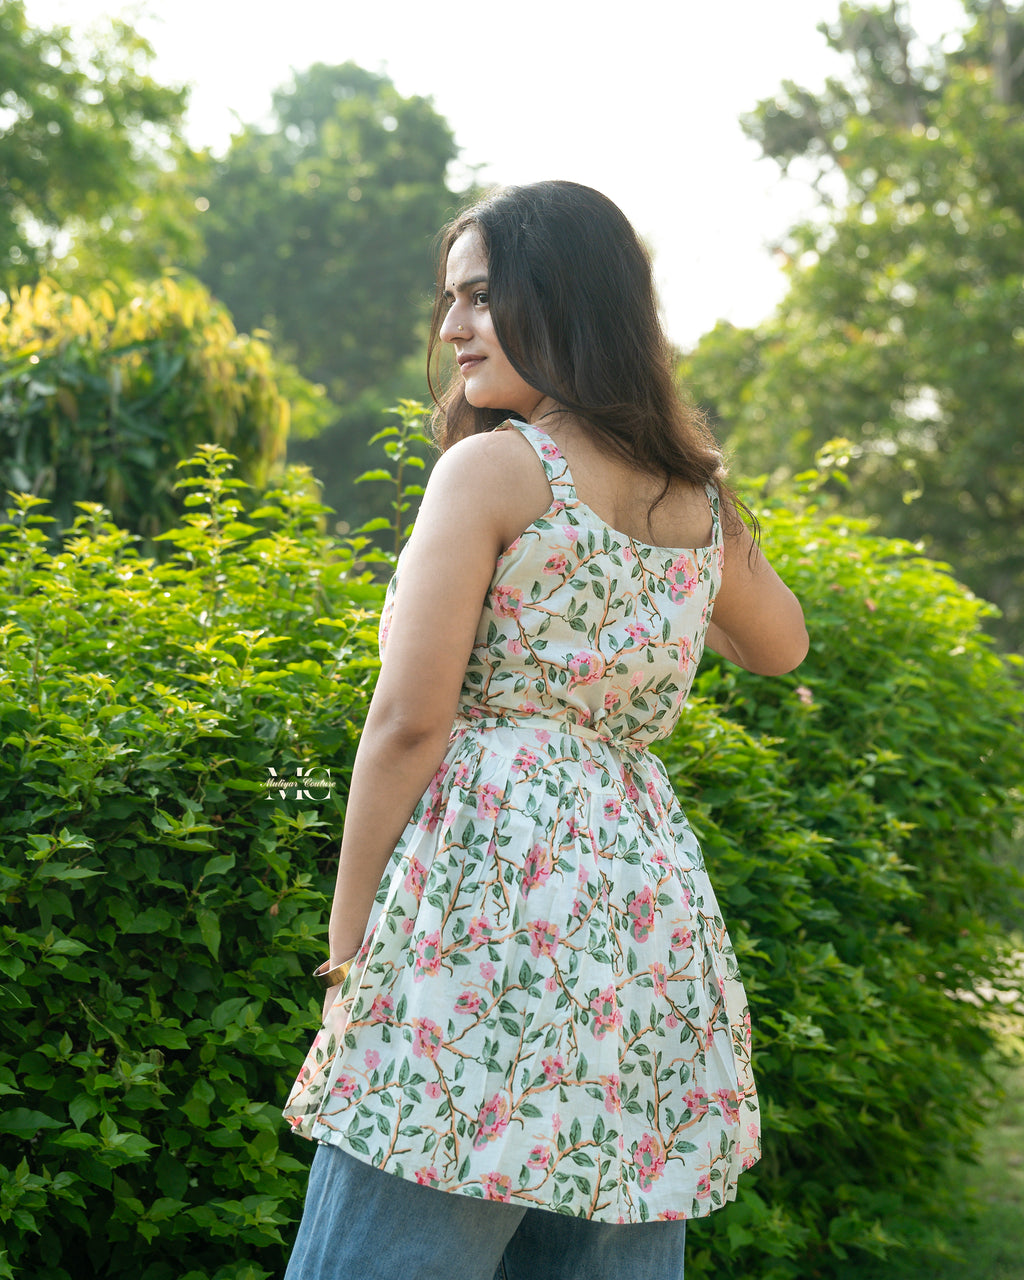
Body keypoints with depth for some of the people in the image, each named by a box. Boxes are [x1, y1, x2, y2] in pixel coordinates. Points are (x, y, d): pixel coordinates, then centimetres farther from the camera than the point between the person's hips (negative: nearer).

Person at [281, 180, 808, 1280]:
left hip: (494, 864, -7)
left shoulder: (494, 466, -6)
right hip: (653, 901, 7)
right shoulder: (701, 498, 13)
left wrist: (345, 941, -4)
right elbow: (779, 646, 33)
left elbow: (410, 721, -11)